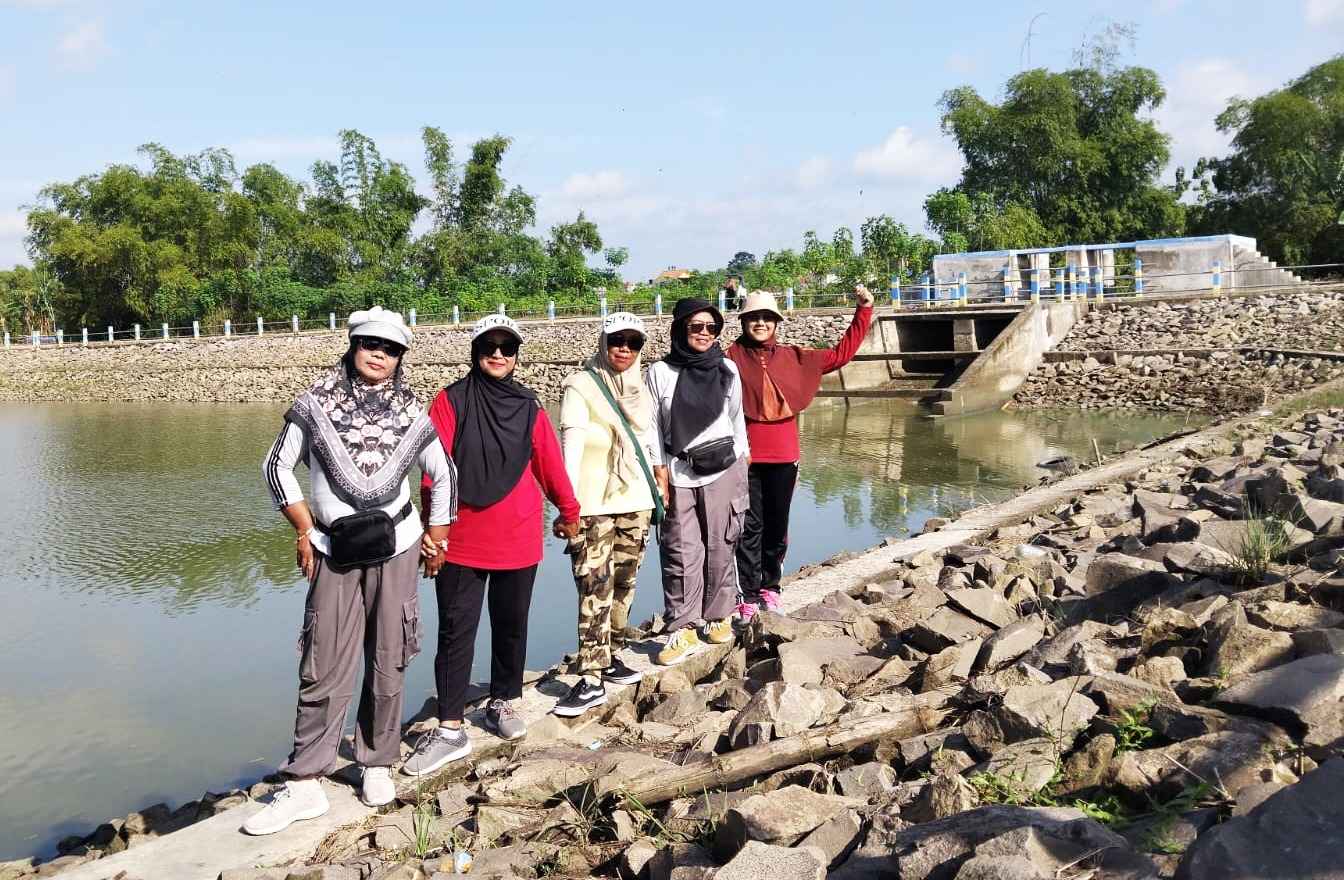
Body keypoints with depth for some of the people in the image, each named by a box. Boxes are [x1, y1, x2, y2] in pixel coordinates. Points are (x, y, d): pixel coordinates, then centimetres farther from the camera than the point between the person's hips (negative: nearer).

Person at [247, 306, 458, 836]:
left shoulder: (411, 413, 3)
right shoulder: (317, 403, -1)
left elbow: (444, 476, 13)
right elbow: (278, 466, 5)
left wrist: (437, 541, 12)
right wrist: (304, 530, 0)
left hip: (393, 549, 1)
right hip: (333, 551, -1)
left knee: (387, 666, 6)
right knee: (323, 670, -3)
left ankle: (378, 765, 22)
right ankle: (304, 786, 4)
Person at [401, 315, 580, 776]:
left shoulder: (528, 407, 6)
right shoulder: (451, 402, -2)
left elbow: (550, 463, 11)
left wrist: (568, 511, 18)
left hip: (518, 542, 3)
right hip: (461, 543, -2)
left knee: (512, 626, 14)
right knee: (455, 631, 1)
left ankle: (503, 703, 32)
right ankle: (450, 730, 6)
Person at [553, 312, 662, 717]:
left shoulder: (639, 388, 14)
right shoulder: (580, 386, -5)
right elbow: (572, 443, -15)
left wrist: (659, 488, 20)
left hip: (635, 501, 6)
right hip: (594, 505, -6)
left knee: (623, 584, 10)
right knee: (595, 589, -11)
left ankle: (609, 658, 22)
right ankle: (591, 679, -9)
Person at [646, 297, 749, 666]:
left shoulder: (727, 369, 7)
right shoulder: (660, 372, 0)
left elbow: (737, 418, 14)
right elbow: (654, 428, 1)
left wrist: (741, 462, 13)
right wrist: (659, 472, -5)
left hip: (722, 472, 2)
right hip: (677, 474, -1)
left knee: (720, 549, 7)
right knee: (681, 553, -3)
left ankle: (719, 618, 21)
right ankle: (683, 631, 2)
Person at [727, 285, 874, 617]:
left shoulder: (793, 357, 7)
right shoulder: (733, 357, -2)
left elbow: (841, 353, 11)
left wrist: (864, 310, 8)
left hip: (784, 456, 3)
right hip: (746, 456, -3)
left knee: (777, 526, 12)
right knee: (750, 527, 1)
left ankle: (770, 586, 27)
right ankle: (749, 595, 8)